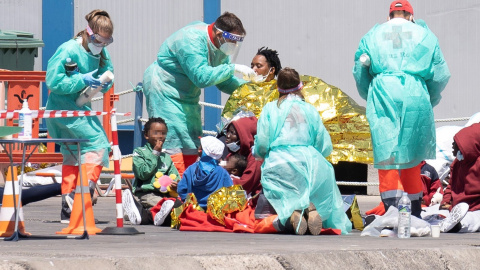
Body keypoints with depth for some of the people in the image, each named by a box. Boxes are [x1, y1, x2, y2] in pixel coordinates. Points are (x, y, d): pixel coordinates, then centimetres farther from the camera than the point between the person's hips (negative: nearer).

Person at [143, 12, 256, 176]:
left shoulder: (220, 46, 0)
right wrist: (233, 68, -33)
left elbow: (224, 81, 6)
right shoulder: (192, 40, -28)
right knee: (174, 144, -15)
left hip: (187, 94, 9)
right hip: (164, 90, -9)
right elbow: (201, 77, -36)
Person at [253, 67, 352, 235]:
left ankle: (292, 213, -34)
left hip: (279, 166, -1)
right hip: (310, 163, 2)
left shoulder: (270, 109, 9)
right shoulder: (310, 110, 15)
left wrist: (257, 152, 26)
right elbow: (325, 148, 15)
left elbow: (261, 146, 2)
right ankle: (313, 210, -26)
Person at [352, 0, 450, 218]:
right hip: (415, 94, 1)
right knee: (412, 151, 11)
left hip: (383, 93, 0)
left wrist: (371, 98, 32)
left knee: (386, 150, -6)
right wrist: (431, 101, 27)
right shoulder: (425, 35, 15)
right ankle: (416, 211, 18)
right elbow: (440, 75, 12)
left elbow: (359, 74, 16)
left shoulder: (371, 36, 17)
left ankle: (391, 207, -21)